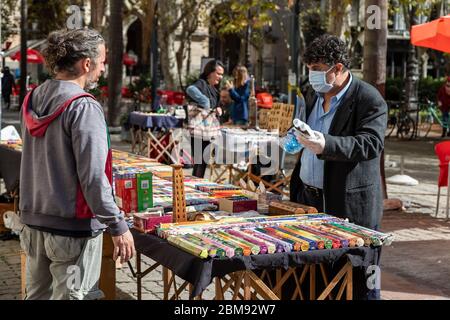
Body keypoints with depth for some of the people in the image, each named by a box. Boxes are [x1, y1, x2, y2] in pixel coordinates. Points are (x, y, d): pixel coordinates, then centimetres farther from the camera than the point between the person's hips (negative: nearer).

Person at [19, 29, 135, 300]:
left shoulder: (33, 99, 6)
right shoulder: (84, 107, -18)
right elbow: (93, 177, -22)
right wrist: (119, 226, -17)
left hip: (34, 220, 8)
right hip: (73, 227, -7)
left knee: (38, 294, 18)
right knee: (71, 295, 3)